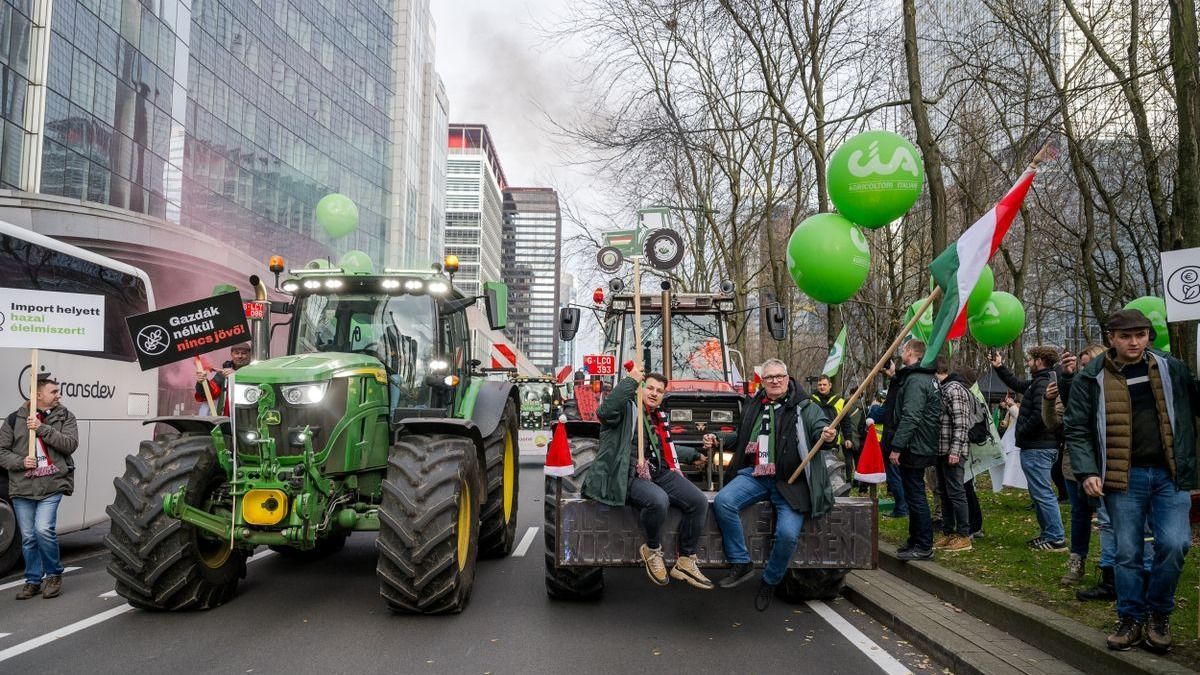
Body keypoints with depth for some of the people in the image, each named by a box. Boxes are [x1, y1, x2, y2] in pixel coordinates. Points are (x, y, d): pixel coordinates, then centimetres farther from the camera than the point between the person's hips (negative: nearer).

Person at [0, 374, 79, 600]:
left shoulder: (64, 417, 4)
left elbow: (70, 444, -10)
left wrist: (42, 428, -17)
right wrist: (21, 461, -10)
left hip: (52, 486, -2)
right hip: (22, 488, 2)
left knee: (44, 529, -15)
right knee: (28, 537, 7)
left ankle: (54, 574, 6)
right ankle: (33, 580, 24)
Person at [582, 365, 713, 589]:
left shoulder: (659, 417, 25)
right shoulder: (626, 408, 0)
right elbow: (605, 411, -25)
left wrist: (694, 455, 47)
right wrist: (630, 380, -23)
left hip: (660, 474, 8)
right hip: (628, 477, -8)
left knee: (699, 502, -9)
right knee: (659, 500, -36)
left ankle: (685, 562, 3)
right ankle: (652, 550, -7)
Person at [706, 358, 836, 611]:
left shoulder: (805, 407, 2)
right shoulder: (753, 406, 16)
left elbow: (819, 427, -12)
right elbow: (741, 437, 30)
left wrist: (827, 435, -36)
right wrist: (718, 440, 14)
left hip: (791, 481, -4)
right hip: (755, 476, 4)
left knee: (787, 533, -22)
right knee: (723, 501, -23)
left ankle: (770, 581, 8)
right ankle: (741, 564, -9)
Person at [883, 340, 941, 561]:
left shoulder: (915, 380, -18)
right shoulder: (923, 377, 16)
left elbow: (910, 418, -26)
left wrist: (897, 447, -25)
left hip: (913, 449, -11)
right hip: (917, 449, 11)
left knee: (915, 496, -5)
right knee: (914, 495, 17)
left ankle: (924, 547, 0)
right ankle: (915, 541, 27)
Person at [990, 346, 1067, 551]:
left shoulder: (1043, 383, -18)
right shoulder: (1038, 382, 15)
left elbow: (1039, 415, -27)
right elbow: (1017, 384, 30)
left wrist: (1021, 432, -14)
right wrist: (999, 367, 25)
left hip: (1036, 449, -11)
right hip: (1045, 446, 11)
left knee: (1042, 494, -6)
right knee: (1040, 493, 17)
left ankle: (1056, 539, -2)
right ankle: (1048, 534, 24)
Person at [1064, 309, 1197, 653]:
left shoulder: (1172, 369, 6)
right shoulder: (1092, 378, 0)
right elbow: (1076, 429, 0)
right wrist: (1087, 472, -11)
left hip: (1170, 474, 1)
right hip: (1123, 478, -1)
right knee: (1128, 552, 4)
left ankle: (1159, 615, 14)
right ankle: (1131, 619, 19)